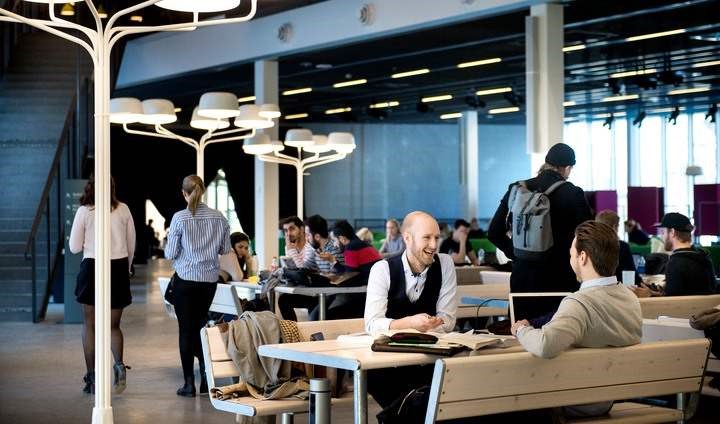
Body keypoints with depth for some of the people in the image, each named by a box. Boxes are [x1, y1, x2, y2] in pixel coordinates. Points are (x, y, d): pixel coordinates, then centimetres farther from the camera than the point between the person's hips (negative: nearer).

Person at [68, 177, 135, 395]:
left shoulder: (84, 211, -4)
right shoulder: (123, 210, 2)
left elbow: (75, 247, 0)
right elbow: (131, 246, 8)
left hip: (92, 268, -2)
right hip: (119, 268, 2)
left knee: (90, 325, 9)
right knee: (113, 325, 13)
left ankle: (92, 378, 8)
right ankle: (119, 364, -12)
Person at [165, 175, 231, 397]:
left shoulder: (180, 218, -12)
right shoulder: (219, 218, -2)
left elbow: (170, 253, -8)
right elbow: (226, 249, 6)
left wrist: (169, 246, 13)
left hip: (185, 278, -4)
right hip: (210, 279, 4)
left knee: (186, 329, 3)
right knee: (200, 325, 18)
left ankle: (189, 383, 4)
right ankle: (206, 376, 12)